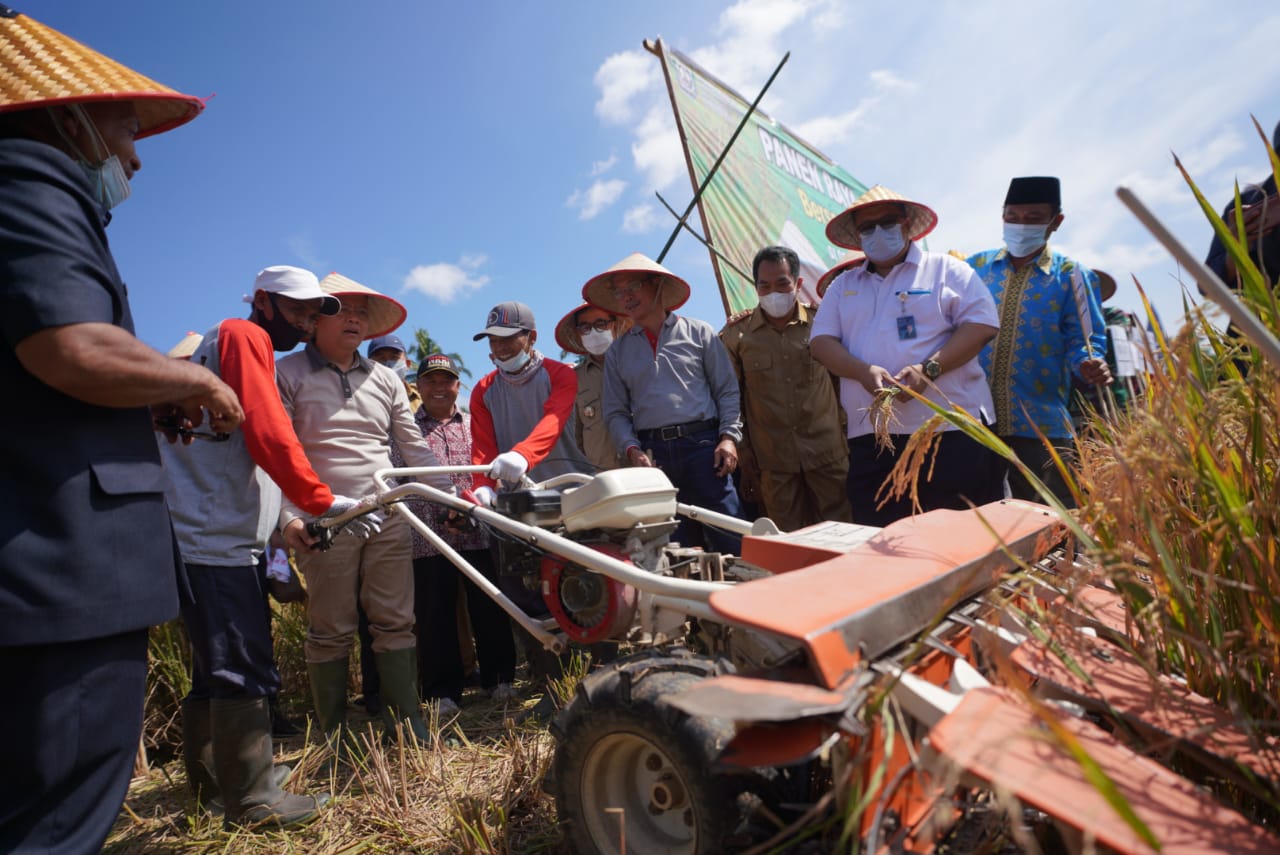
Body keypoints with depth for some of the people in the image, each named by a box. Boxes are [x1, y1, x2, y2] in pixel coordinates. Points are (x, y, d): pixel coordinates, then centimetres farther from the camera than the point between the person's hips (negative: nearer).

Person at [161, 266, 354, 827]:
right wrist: (323, 501, -15)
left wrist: (290, 521, 20)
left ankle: (211, 784, 30)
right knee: (245, 670, -6)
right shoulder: (244, 337, -8)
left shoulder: (231, 345, 24)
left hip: (219, 536, 11)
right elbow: (270, 436, -20)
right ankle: (253, 801, 3)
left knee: (218, 668, 17)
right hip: (217, 538, -11)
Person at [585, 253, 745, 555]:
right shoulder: (617, 351, 14)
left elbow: (727, 390, 6)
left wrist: (729, 436, -7)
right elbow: (616, 411, 12)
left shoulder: (698, 332, 9)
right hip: (653, 455, 2)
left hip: (703, 444, -2)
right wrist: (631, 449, -4)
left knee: (730, 540, -5)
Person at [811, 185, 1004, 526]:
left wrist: (929, 368, -17)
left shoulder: (946, 270, 8)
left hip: (953, 431, -3)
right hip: (872, 438, 3)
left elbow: (981, 323, -3)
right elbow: (821, 341, 8)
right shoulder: (842, 285, 18)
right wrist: (863, 372, -12)